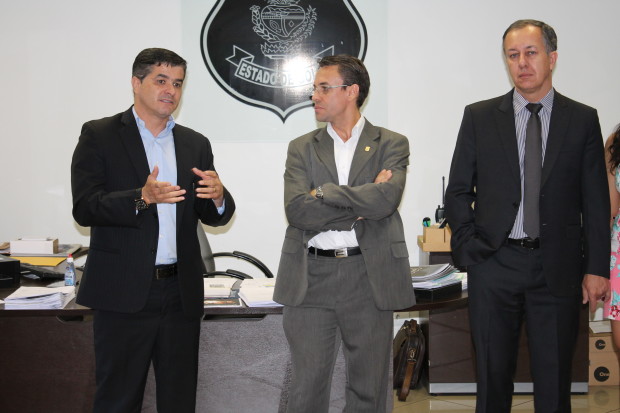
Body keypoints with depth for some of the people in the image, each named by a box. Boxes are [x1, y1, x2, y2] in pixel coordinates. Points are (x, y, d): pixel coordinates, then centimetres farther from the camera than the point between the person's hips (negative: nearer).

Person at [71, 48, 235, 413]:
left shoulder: (196, 144, 13)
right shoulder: (100, 136, 0)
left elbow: (214, 217, 11)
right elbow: (84, 208, -10)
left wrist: (218, 197, -12)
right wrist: (142, 198, -25)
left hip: (181, 293, 4)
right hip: (124, 293, -4)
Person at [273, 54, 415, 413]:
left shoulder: (392, 144, 5)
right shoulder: (302, 148, 10)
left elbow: (386, 199, -15)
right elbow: (297, 210, -6)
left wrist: (324, 192, -8)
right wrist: (361, 205, -9)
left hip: (369, 277, -1)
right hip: (311, 277, 1)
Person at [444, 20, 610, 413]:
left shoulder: (583, 119, 4)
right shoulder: (479, 116, 5)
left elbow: (596, 201, 3)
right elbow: (458, 190, 7)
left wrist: (596, 268, -1)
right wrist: (468, 245, -6)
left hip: (558, 268, 0)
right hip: (493, 263, 1)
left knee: (555, 379, 7)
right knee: (493, 375, 9)